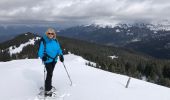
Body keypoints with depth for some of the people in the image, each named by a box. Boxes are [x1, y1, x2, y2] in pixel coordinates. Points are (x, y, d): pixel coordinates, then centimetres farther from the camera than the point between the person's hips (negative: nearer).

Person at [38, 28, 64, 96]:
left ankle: (49, 86, 41)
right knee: (49, 74, -11)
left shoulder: (55, 41, -1)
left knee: (50, 73, 21)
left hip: (54, 60, 6)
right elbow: (40, 51, -18)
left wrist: (61, 55, -7)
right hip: (47, 60, -6)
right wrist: (43, 56, -36)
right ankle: (47, 91, -2)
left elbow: (58, 49, 7)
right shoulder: (43, 41, -16)